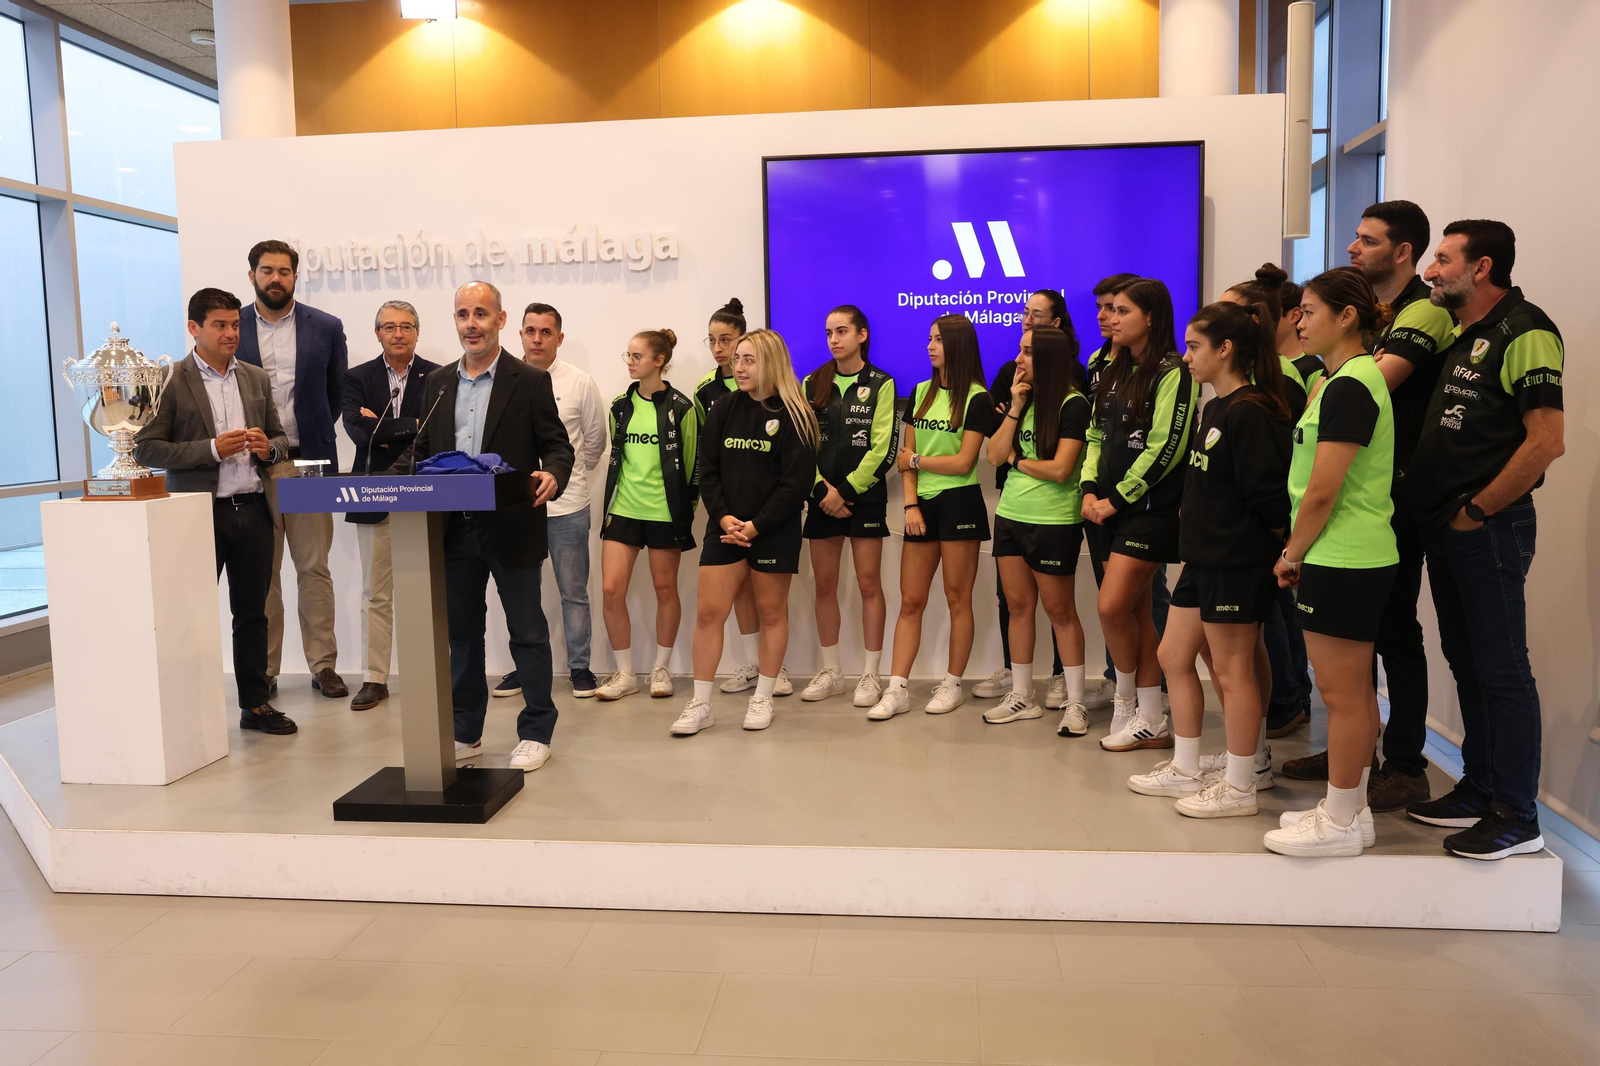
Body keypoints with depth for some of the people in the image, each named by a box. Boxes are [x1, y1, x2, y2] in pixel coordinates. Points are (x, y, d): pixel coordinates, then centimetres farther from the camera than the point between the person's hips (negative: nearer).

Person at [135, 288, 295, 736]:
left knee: (252, 612, 10)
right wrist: (211, 448, -17)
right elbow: (145, 447, -7)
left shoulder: (257, 378, 13)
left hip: (253, 510, 5)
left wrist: (268, 447, -4)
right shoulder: (171, 381, -3)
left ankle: (255, 703, 20)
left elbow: (280, 438, 20)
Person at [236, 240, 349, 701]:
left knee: (314, 569, 4)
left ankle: (323, 664, 11)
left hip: (309, 461, 0)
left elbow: (338, 394, 11)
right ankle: (264, 669, 13)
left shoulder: (326, 328, 5)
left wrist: (313, 435, 7)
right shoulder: (231, 328, 5)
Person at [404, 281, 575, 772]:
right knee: (460, 630, 13)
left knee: (527, 630, 5)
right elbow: (423, 449, 15)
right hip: (454, 528, 5)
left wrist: (551, 476, -25)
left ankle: (535, 733, 17)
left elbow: (557, 446, -4)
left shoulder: (531, 381, -2)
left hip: (511, 527, -5)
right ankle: (465, 732, 26)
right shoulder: (437, 383, 12)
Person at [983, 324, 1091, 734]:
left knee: (1060, 611, 0)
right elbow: (994, 455, 4)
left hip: (1053, 522, -7)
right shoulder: (1023, 397, 12)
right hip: (1010, 515, 7)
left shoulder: (1073, 404, -10)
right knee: (1018, 604, 10)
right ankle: (1021, 697, 20)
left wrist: (1017, 459, -4)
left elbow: (1060, 470, -19)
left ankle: (1075, 702, 10)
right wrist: (1015, 406, -4)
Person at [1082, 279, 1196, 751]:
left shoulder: (1172, 372, -9)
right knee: (1136, 612, 9)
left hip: (1150, 506, -8)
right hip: (1111, 508, 8)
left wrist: (1118, 498, -13)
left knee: (1112, 606, -11)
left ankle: (1127, 702, 13)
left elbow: (1166, 447, -16)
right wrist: (1091, 491, 1)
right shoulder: (1114, 371, 16)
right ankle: (1152, 721, 16)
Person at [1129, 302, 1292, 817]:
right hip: (1204, 557, 10)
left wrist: (1278, 545, -10)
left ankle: (1239, 786, 14)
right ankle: (1185, 769, 26)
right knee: (1174, 656, 14)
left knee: (1231, 669, 0)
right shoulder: (1215, 409, 13)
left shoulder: (1250, 413, -18)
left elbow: (1270, 496, -21)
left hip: (1238, 565, -10)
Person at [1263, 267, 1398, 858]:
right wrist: (1300, 551, 17)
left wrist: (1291, 554, -6)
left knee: (1342, 693, -1)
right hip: (1359, 559, 10)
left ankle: (1340, 824, 10)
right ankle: (1351, 808, 27)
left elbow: (1321, 492, -19)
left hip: (1340, 562, -10)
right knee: (1354, 690, 16)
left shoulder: (1346, 388, -16)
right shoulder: (1350, 379, 16)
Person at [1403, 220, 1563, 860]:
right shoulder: (1462, 336, 16)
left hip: (1489, 528, -9)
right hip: (1445, 527, 9)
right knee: (1467, 663, 15)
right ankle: (1478, 790, 27)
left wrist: (1478, 510, -15)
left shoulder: (1524, 332, -12)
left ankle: (1516, 817, 6)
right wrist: (1428, 501, 10)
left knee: (1501, 670, -3)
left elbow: (1547, 441, -20)